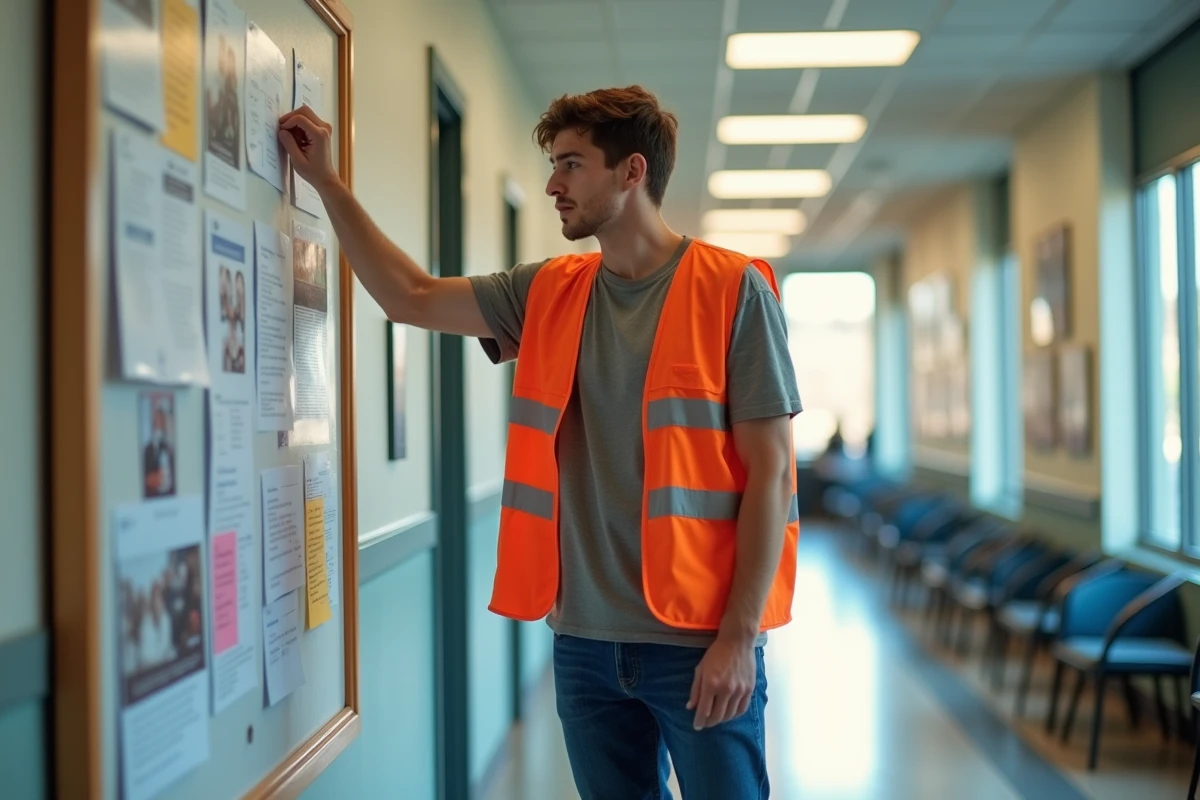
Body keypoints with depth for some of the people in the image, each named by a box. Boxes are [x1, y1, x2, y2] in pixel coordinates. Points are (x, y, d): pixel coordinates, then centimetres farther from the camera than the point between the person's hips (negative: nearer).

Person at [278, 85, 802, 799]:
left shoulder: (733, 289, -7)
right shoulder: (548, 293, 9)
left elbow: (769, 471, -9)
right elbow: (412, 296, 16)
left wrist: (739, 635, -14)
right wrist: (326, 180, 14)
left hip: (699, 642, -5)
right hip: (585, 639, 5)